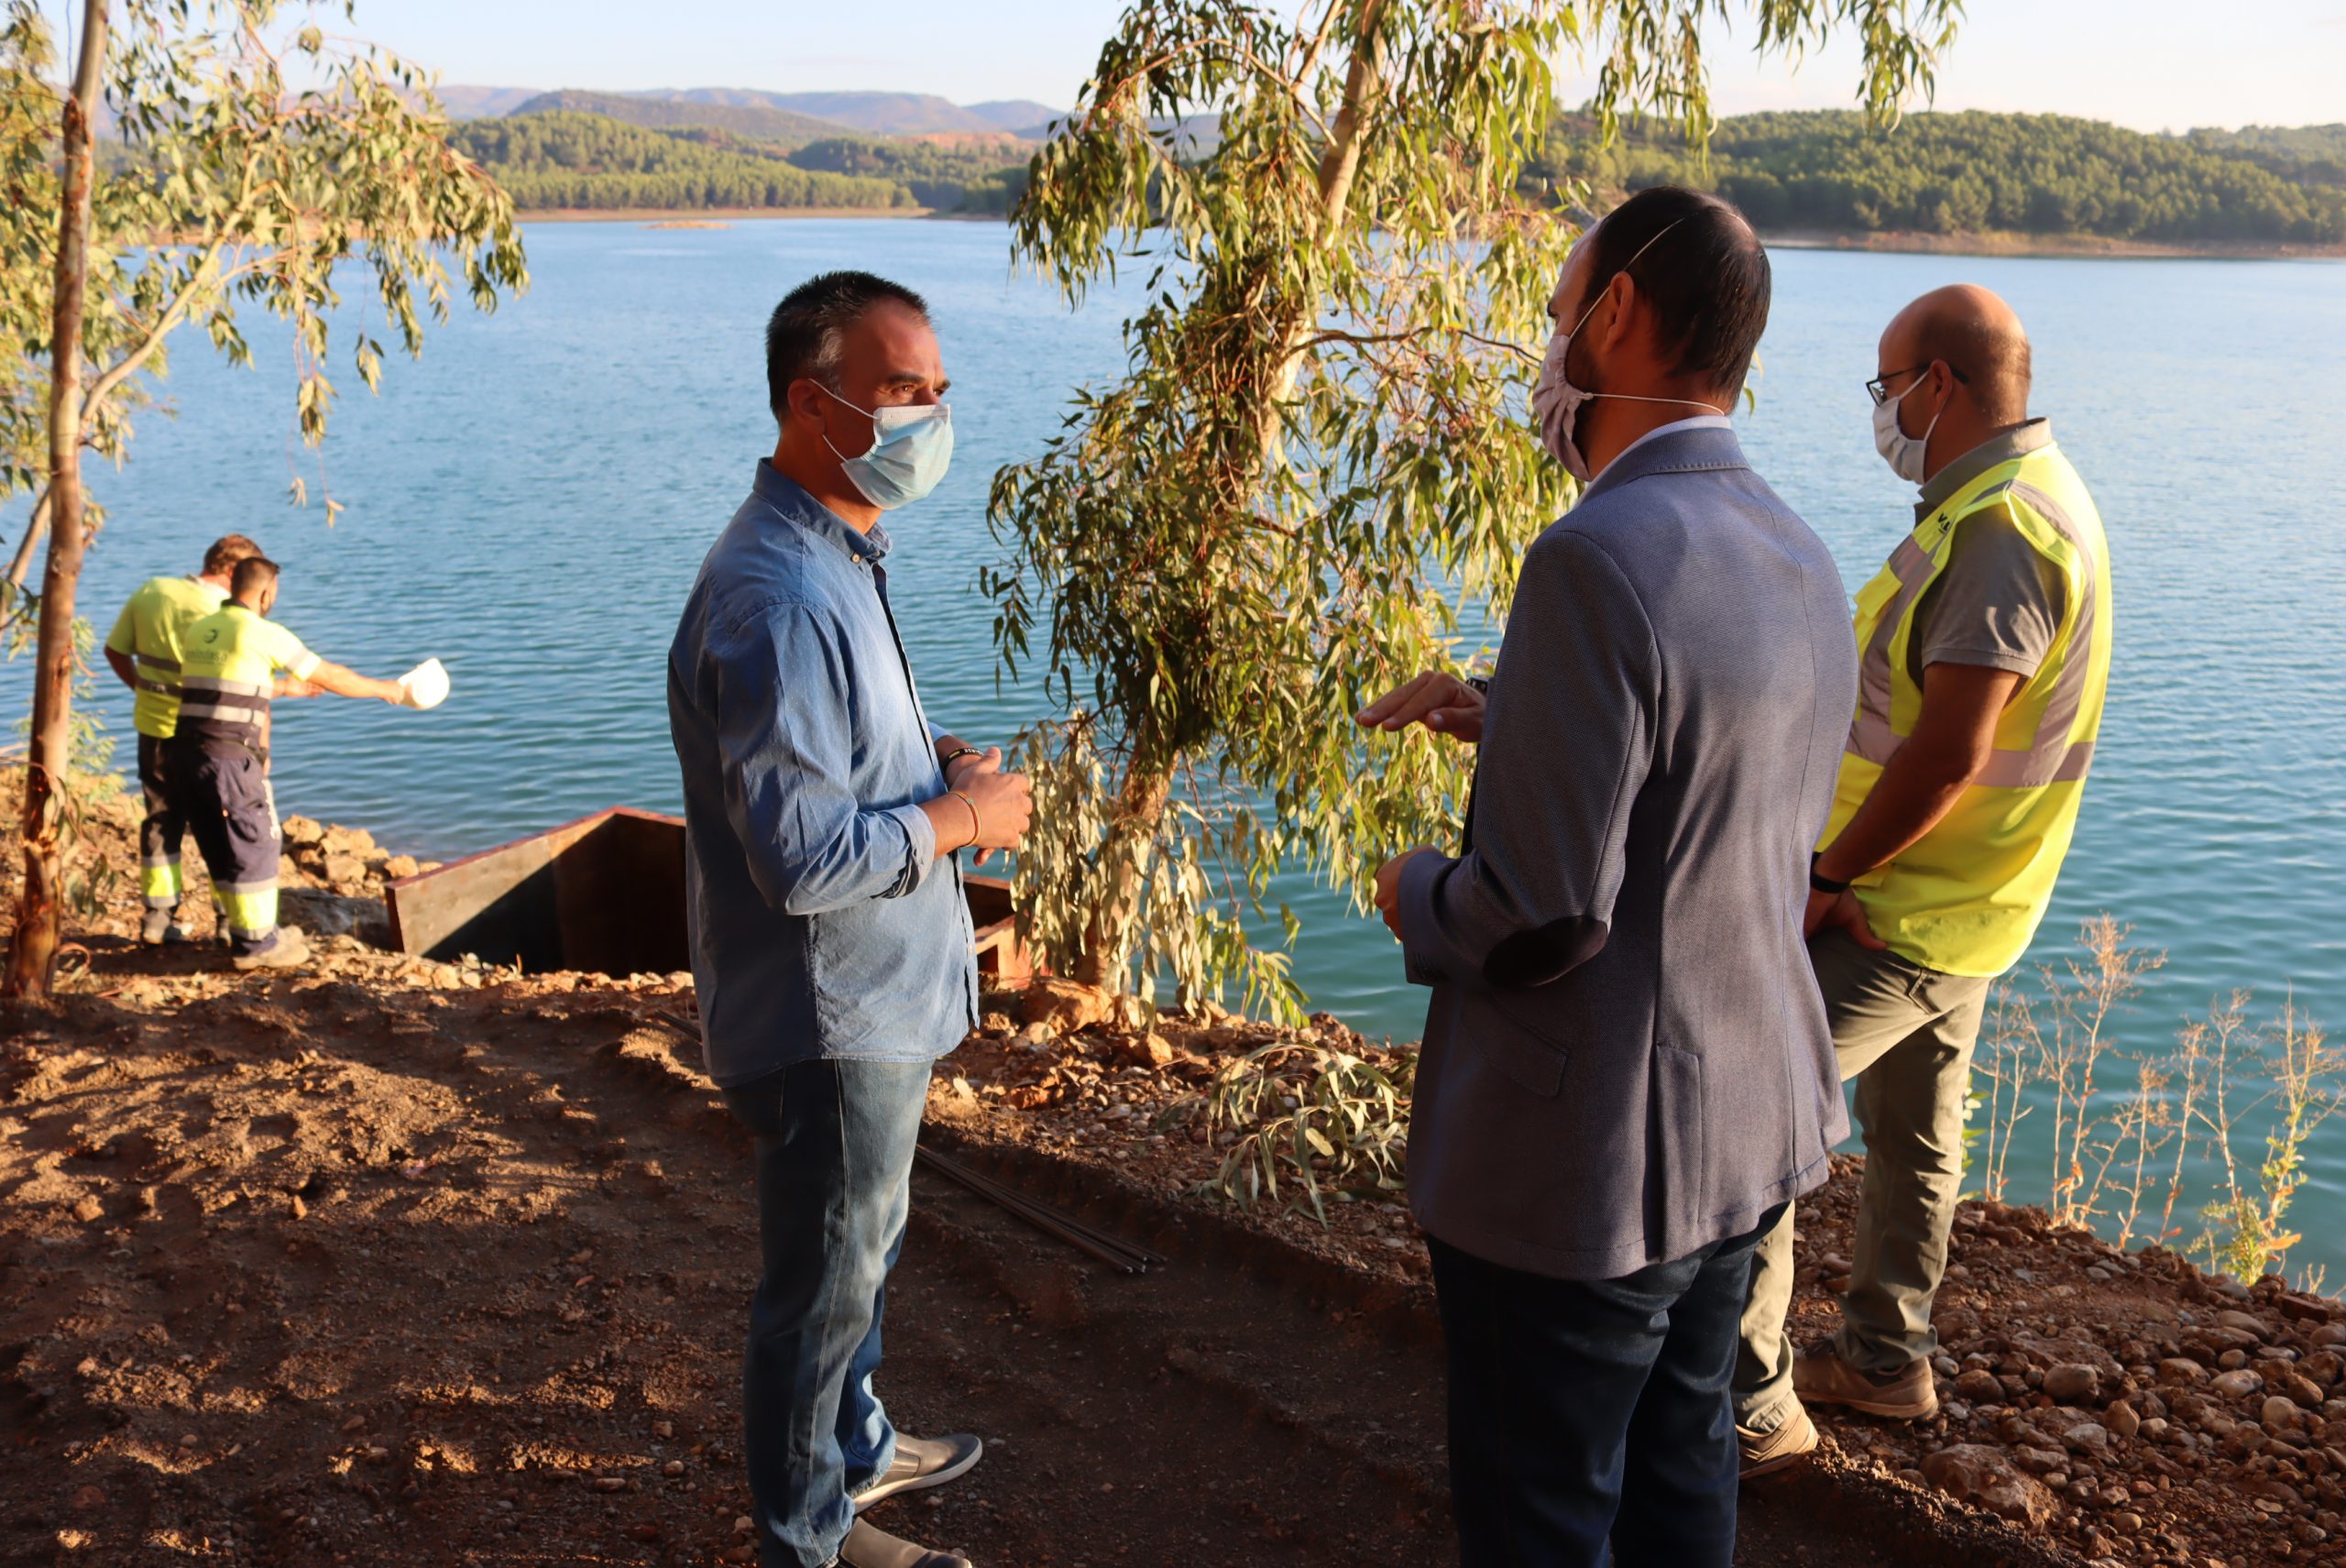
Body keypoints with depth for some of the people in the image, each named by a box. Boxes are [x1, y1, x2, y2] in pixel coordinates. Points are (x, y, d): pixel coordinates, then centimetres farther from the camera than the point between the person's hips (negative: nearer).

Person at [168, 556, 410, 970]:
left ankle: (239, 927, 29)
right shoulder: (265, 634, -6)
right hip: (230, 760, -7)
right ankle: (255, 943, 11)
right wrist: (384, 689, 17)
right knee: (254, 848, 4)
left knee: (222, 850, 18)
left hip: (185, 754, 7)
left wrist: (284, 687, 42)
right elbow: (331, 677, 2)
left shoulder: (198, 631, 16)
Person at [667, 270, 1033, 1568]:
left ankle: (853, 1447, 48)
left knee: (855, 1254, 27)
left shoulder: (833, 559, 8)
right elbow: (803, 857, -31)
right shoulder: (777, 598, -28)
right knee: (825, 1281, 9)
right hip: (828, 1015, -10)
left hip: (873, 996, 10)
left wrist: (935, 760, 3)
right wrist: (962, 815, -18)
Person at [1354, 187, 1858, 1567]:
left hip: (1584, 1162, -9)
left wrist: (1417, 895, -6)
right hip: (1749, 1137, 9)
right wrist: (1507, 718, 13)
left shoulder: (1602, 559, -26)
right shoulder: (1803, 560, 4)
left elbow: (1542, 912, -27)